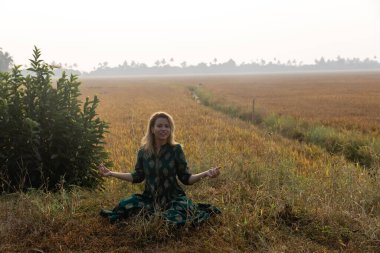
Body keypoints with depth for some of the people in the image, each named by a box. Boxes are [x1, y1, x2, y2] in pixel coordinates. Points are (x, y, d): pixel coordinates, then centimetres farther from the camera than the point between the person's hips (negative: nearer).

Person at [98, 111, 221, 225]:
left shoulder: (176, 149, -10)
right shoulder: (143, 151, -1)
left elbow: (185, 178, -7)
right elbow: (138, 176, 10)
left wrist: (205, 174, -24)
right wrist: (111, 173, 7)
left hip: (173, 197, -3)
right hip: (150, 197, 4)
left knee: (177, 219, -33)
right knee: (123, 206, -20)